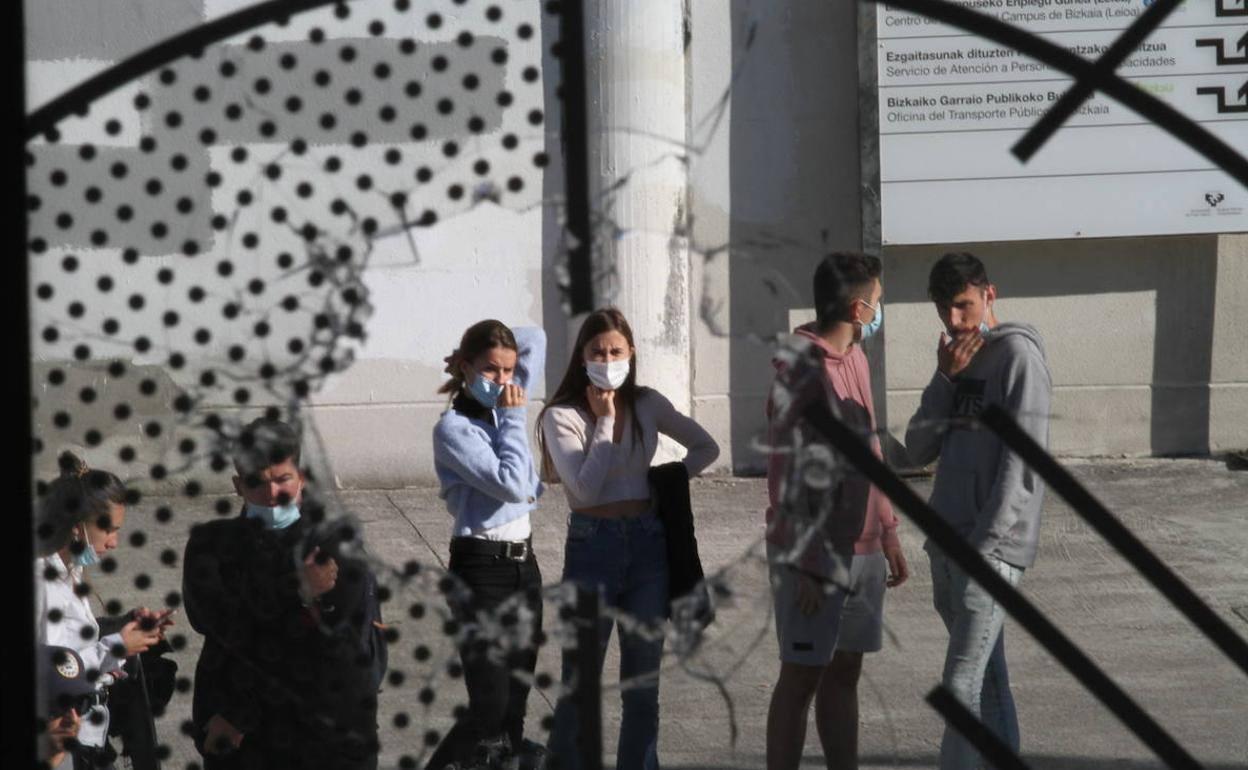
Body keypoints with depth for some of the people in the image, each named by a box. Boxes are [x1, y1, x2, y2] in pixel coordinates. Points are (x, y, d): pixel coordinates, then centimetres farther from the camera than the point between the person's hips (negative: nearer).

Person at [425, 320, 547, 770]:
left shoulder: (504, 410, 9)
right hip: (482, 568, -7)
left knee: (514, 708, 7)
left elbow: (536, 339, 20)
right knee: (488, 711, -12)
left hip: (524, 563, 7)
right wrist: (513, 418, -13)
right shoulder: (454, 428, -11)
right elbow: (510, 483, -22)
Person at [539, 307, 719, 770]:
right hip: (592, 545, -3)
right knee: (580, 683, 0)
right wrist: (605, 420, -13)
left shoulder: (648, 405, 4)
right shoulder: (563, 415, -7)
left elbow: (706, 448, 16)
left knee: (643, 683, 8)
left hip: (647, 544, 3)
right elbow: (585, 488, -17)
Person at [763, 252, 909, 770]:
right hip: (816, 553, -8)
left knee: (845, 671, 11)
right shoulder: (800, 367, -14)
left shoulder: (855, 358, 13)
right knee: (802, 675, -5)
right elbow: (791, 471, -17)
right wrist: (806, 566, -18)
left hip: (861, 550, 8)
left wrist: (888, 534, 21)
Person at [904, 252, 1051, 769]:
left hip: (992, 547, -8)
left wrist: (985, 544, -18)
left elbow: (1023, 461, -14)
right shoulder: (957, 359, 15)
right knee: (986, 675, 12)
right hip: (946, 542, 8)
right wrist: (945, 379, -5)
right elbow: (918, 450, 9)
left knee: (962, 685, -13)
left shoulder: (1018, 354, -9)